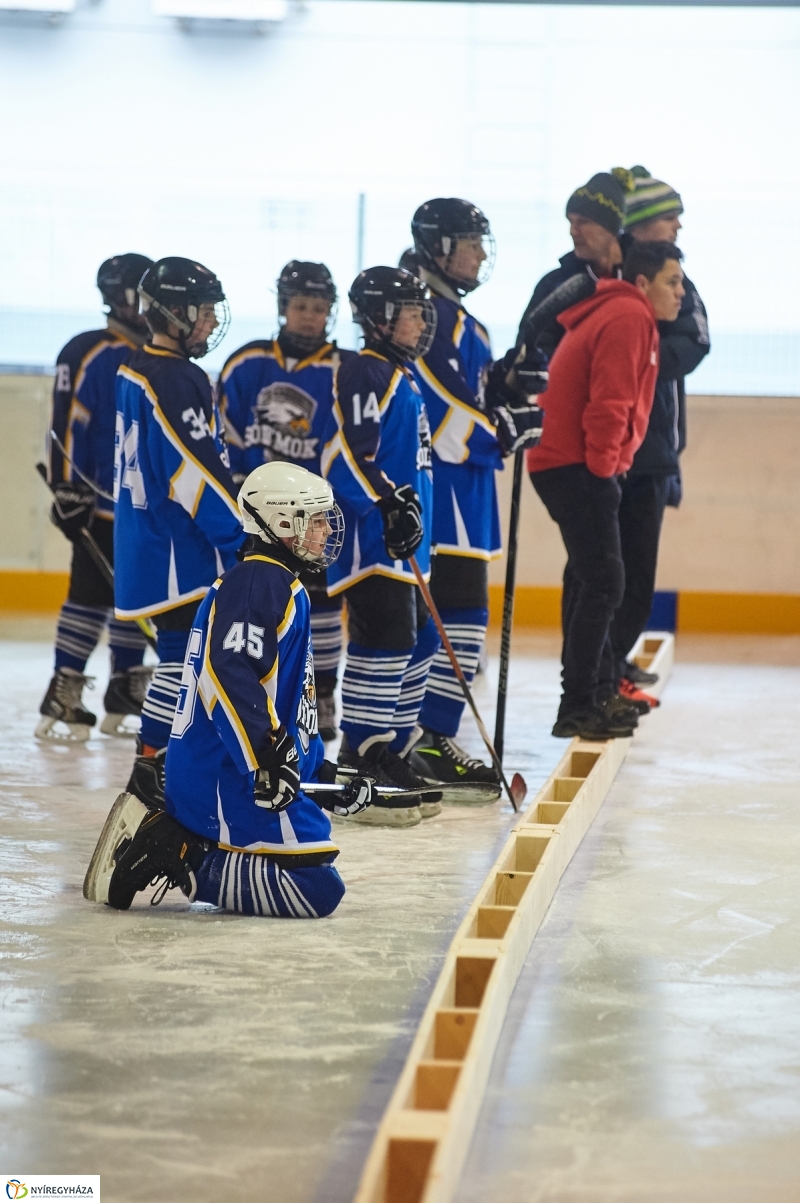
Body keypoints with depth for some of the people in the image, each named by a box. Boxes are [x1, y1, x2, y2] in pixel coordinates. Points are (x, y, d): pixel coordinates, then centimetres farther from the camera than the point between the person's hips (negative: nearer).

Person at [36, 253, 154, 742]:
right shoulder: (92, 355, -11)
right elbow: (69, 426, -13)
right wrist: (69, 491, -16)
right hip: (101, 505, -8)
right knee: (91, 598, -8)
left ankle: (125, 702, 18)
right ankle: (61, 702, -3)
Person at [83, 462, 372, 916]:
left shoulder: (286, 588, 23)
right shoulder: (259, 581, -11)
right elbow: (228, 674, -26)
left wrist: (325, 770, 24)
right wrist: (269, 760, -30)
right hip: (228, 778, -11)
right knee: (317, 889, -16)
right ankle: (183, 863, -14)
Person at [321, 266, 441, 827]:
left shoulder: (403, 376, 20)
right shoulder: (366, 375, -12)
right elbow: (347, 455, -20)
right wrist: (392, 505, -24)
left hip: (404, 545, 11)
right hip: (372, 541, -11)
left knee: (418, 642, 13)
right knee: (385, 643, -12)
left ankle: (393, 756, 22)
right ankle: (361, 767, -9)